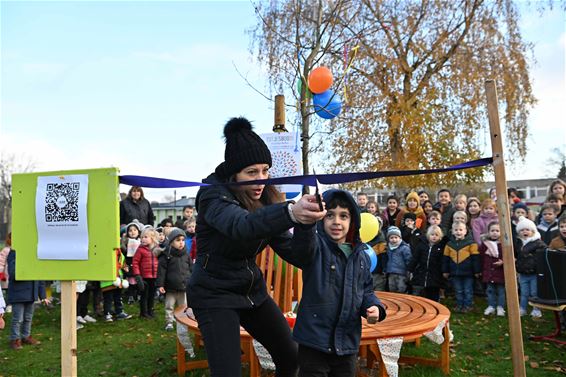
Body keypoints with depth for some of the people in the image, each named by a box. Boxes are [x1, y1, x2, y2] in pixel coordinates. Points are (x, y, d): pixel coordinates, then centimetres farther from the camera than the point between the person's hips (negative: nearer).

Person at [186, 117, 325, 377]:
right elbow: (241, 225, -46)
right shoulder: (214, 196, -24)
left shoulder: (264, 197, -4)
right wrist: (291, 212, -65)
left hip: (252, 290, 7)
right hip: (215, 296, -6)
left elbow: (286, 245, -4)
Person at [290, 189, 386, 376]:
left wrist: (373, 306, -5)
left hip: (348, 341, 5)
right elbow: (303, 243, -35)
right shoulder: (316, 246, -10)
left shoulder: (360, 255, 6)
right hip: (315, 340, -5)